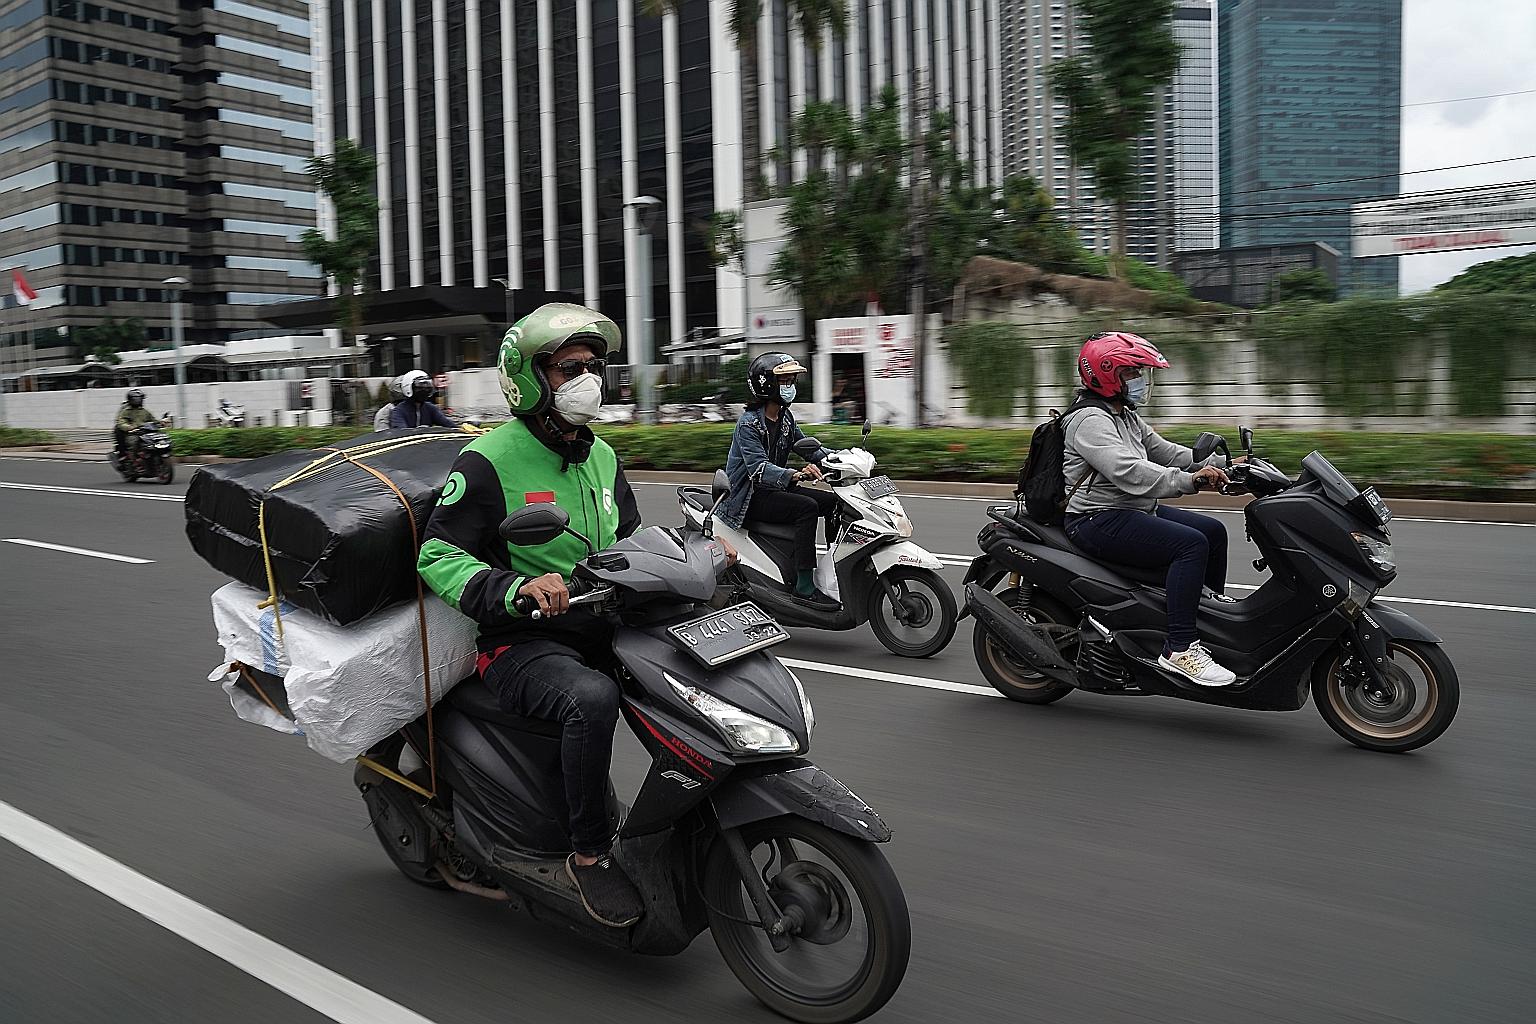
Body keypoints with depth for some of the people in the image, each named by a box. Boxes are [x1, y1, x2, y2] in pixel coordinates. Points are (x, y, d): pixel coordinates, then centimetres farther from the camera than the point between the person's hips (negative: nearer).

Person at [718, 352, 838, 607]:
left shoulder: (786, 417, 8)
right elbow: (759, 468, -29)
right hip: (750, 497, -9)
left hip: (777, 487, 9)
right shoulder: (748, 423, -18)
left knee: (833, 501, -3)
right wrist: (795, 474, -47)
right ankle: (804, 586, -30)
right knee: (807, 507, -28)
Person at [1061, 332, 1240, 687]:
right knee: (1191, 544, -25)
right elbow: (1128, 472, -29)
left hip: (1136, 511, 11)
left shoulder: (1127, 418, 18)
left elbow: (1165, 451, 18)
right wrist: (1190, 480, -34)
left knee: (1213, 530, 12)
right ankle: (1180, 649, -28)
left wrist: (1220, 464, 4)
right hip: (1099, 521, -11)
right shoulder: (1090, 421, -16)